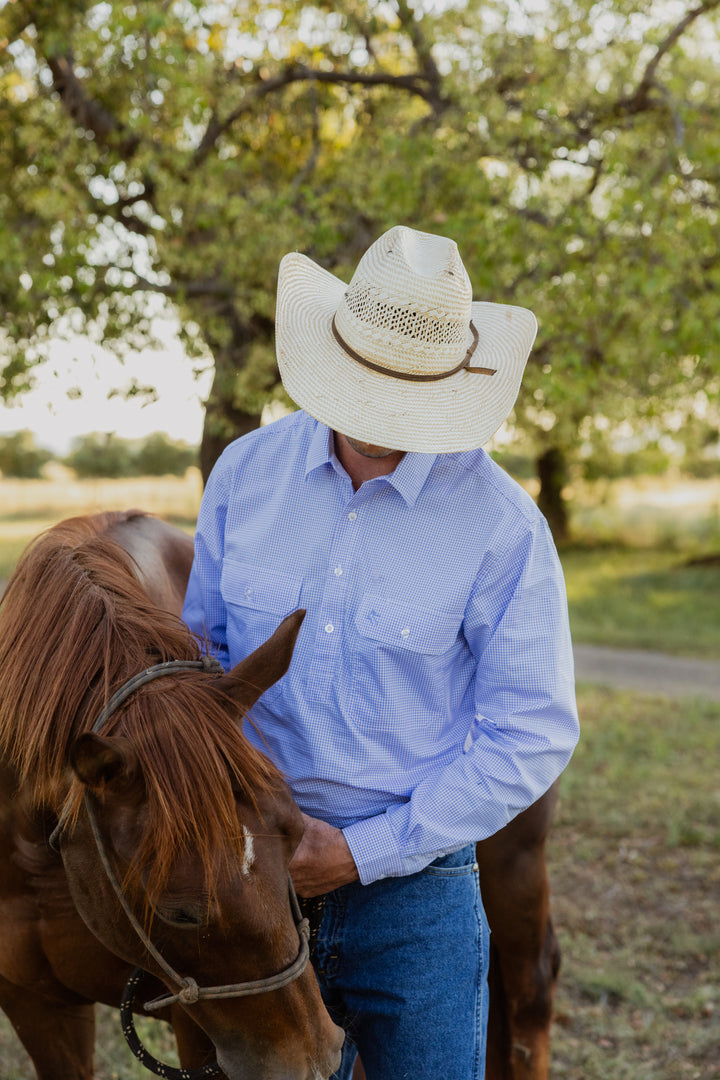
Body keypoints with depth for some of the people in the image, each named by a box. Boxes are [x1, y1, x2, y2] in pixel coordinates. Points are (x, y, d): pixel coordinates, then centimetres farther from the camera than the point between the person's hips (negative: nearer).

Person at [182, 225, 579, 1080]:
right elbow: (199, 646, 9)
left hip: (414, 896, -3)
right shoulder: (246, 472, -2)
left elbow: (532, 736, -10)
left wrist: (365, 850, -14)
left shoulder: (503, 526, -13)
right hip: (256, 876, 3)